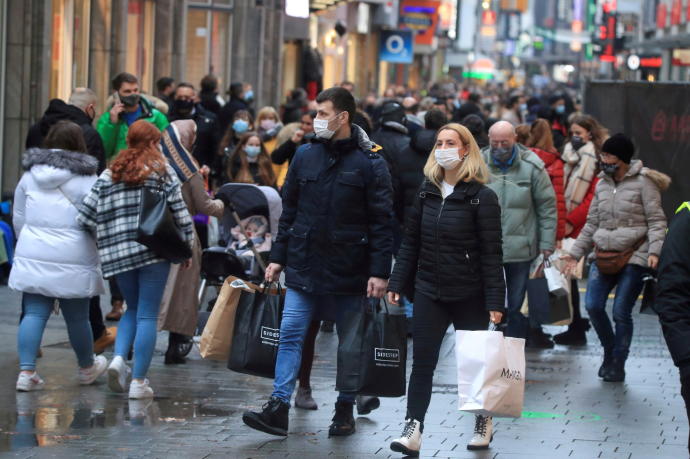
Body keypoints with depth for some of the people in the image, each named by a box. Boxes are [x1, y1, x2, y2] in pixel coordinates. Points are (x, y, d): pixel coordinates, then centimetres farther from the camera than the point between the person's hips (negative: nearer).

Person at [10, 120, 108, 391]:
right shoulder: (86, 178, -6)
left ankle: (26, 370, -9)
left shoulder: (30, 175, 8)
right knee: (77, 317, 10)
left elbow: (18, 218, 16)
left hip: (32, 257, 4)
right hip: (73, 260, -4)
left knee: (34, 314, 2)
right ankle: (87, 367, 28)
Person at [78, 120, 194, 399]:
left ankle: (119, 357, -3)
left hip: (117, 252, 4)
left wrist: (105, 242, 16)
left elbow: (86, 214, 4)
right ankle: (139, 381, -1)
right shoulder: (162, 170, 1)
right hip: (154, 250, -4)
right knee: (148, 315, 1)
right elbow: (180, 211, -3)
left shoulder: (109, 174, 10)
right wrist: (187, 247, 6)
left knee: (133, 309, 21)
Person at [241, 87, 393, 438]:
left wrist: (379, 272, -13)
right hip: (303, 266, 3)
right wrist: (278, 257, 8)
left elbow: (382, 221, -8)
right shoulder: (305, 155, 6)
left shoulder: (369, 162, -7)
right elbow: (289, 210, 12)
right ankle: (279, 408, -5)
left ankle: (345, 410, 19)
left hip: (348, 271, -3)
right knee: (290, 335, -4)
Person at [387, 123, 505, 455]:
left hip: (469, 294, -3)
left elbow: (491, 253, -10)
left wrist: (495, 302, -14)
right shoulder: (426, 192, 6)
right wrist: (397, 283, 5)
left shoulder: (481, 197, -8)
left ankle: (483, 424, 29)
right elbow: (410, 243, 10)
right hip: (429, 291, 3)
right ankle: (413, 430, -8)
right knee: (422, 362, -4)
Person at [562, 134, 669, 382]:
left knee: (621, 311, -7)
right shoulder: (602, 184, 14)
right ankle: (610, 350, 18)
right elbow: (592, 224, 20)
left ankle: (617, 365, 7)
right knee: (593, 305, -6)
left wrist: (654, 251, -19)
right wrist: (575, 252, 16)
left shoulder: (643, 182, -4)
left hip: (634, 257, -5)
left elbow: (656, 221, -6)